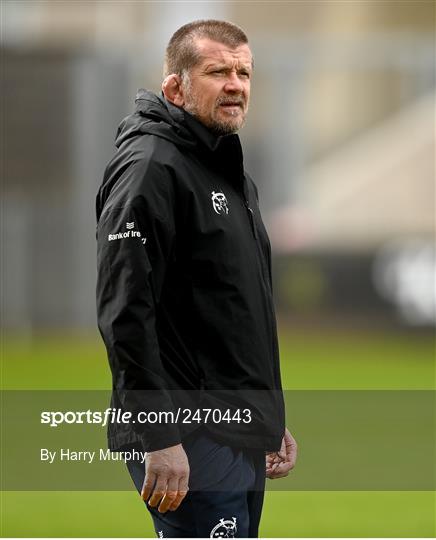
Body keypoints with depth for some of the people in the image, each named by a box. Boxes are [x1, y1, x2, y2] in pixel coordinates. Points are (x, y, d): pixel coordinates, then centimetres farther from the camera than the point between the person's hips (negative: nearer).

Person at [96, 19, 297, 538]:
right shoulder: (151, 166, -12)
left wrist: (272, 419, 23)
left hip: (241, 435, 10)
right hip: (189, 440, -10)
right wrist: (160, 439, -24)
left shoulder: (232, 173, 19)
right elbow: (124, 313, -21)